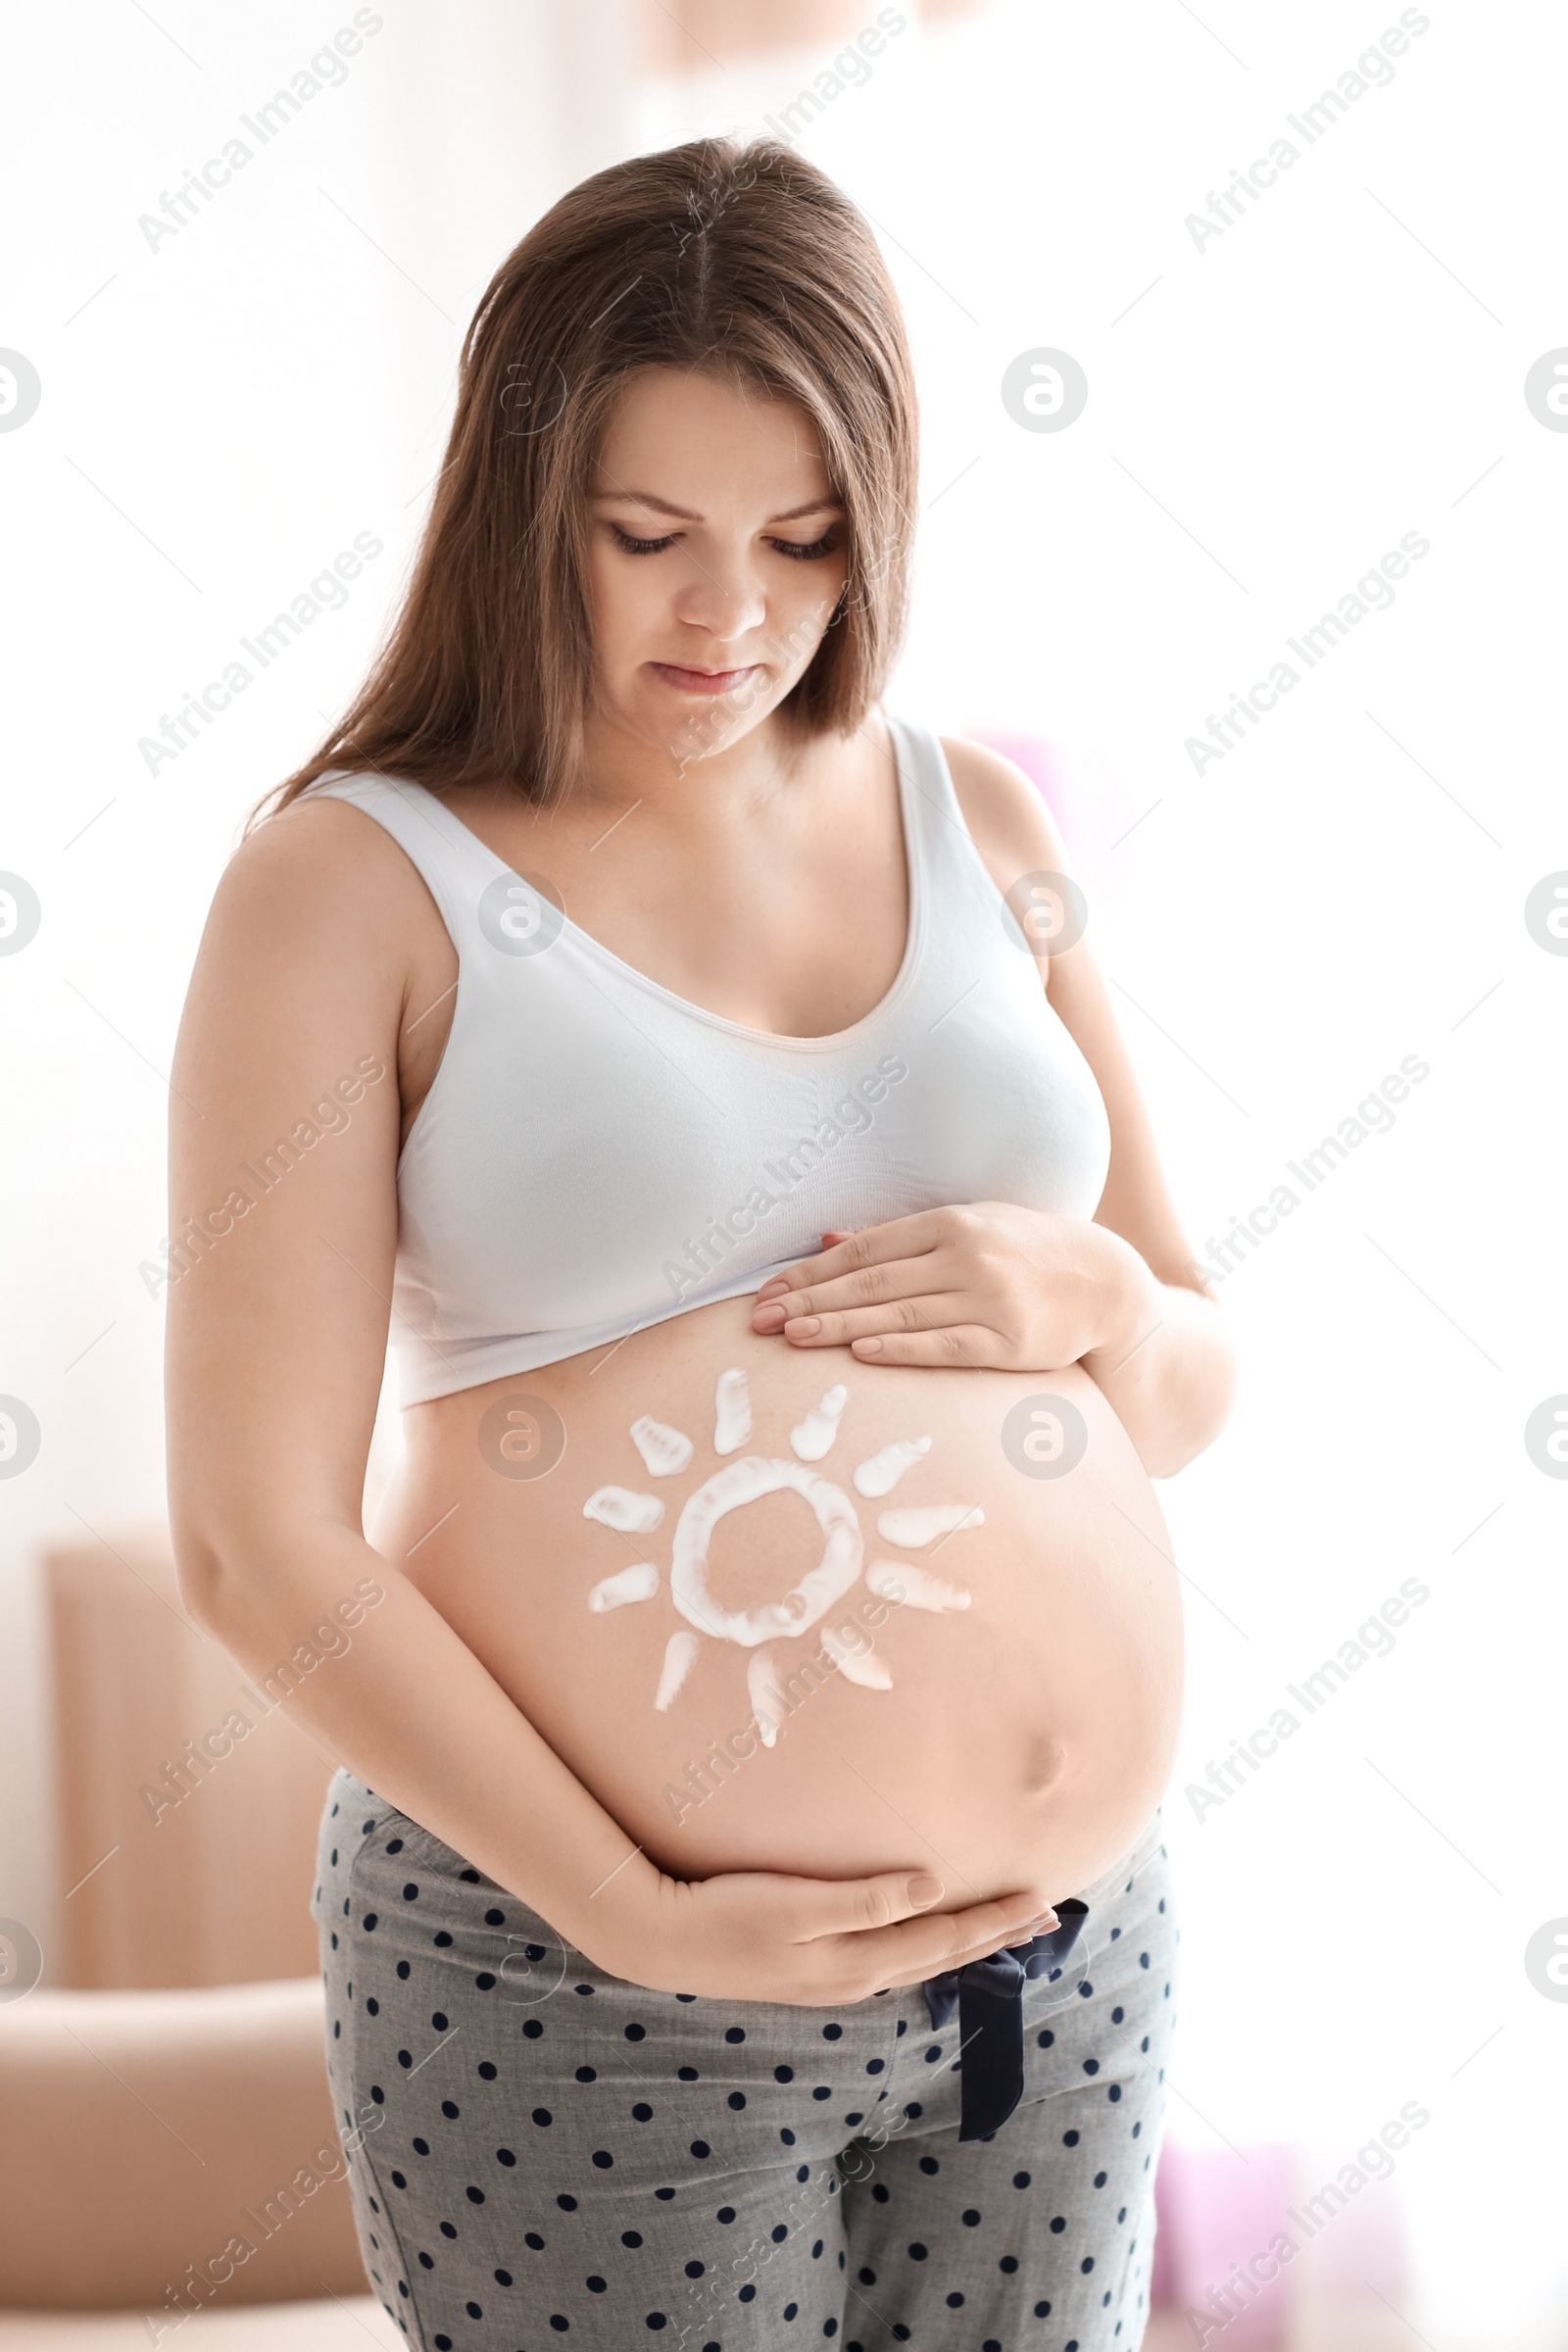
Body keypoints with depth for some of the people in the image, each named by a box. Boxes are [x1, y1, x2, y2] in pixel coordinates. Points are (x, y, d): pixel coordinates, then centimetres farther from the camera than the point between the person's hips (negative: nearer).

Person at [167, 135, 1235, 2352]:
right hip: (581, 1979, -4)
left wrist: (1095, 1299, -9)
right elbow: (261, 1537, -11)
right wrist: (636, 1917, -13)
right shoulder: (358, 881, -7)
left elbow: (1196, 1387, 12)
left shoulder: (977, 819, 6)